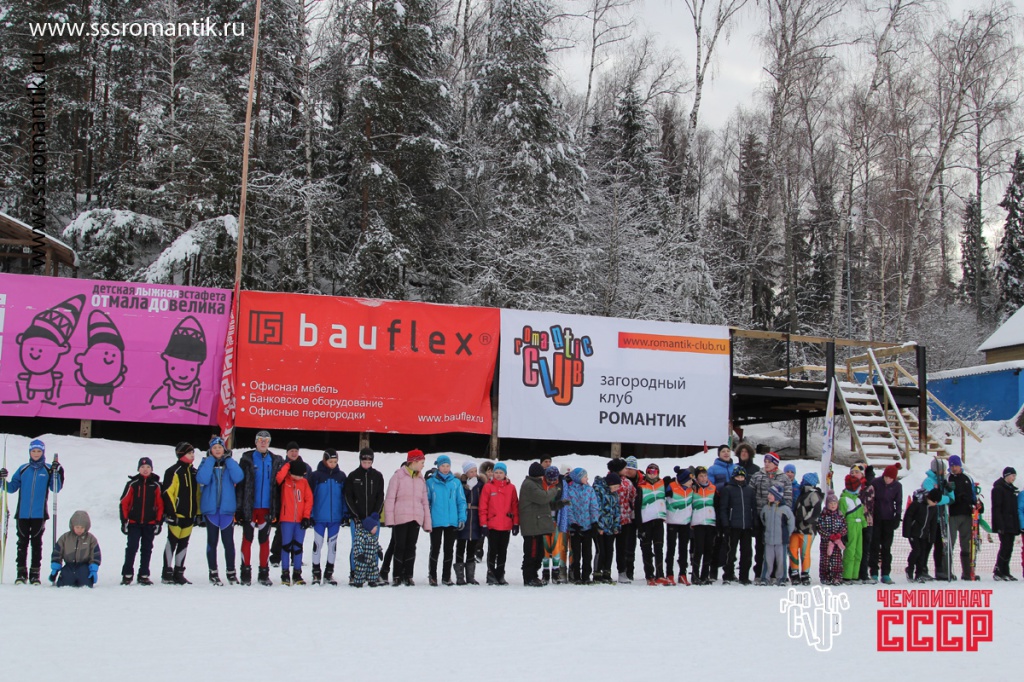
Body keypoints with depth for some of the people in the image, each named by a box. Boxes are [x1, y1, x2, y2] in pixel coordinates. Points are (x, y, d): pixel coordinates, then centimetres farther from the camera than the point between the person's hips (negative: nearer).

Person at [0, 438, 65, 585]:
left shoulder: (48, 470, 4)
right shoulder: (23, 469, 8)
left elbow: (55, 489, -2)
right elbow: (12, 488, 8)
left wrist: (57, 474, -15)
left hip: (39, 514, -1)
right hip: (22, 514, 1)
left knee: (36, 544, 2)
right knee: (22, 543, 3)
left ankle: (35, 574, 6)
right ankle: (21, 573, 8)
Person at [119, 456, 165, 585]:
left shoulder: (156, 485, 3)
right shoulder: (132, 484, 0)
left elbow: (160, 505, 5)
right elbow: (124, 503, 0)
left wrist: (159, 522, 1)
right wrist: (124, 521, -4)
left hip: (150, 524, 2)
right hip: (134, 523, -2)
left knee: (147, 550, 7)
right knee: (132, 548, -5)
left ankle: (144, 576, 14)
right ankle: (127, 575, 3)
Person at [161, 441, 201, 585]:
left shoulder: (194, 472, 15)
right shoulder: (173, 471, -8)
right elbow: (168, 493, -11)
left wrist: (199, 513, 14)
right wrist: (170, 513, -16)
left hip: (190, 515, 7)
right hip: (176, 514, -7)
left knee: (183, 544, 10)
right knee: (172, 542, -3)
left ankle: (178, 573, 16)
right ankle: (167, 573, 2)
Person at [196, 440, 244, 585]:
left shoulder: (230, 463, 8)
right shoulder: (206, 463, 6)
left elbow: (238, 478, -12)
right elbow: (202, 479, -15)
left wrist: (228, 459, -8)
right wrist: (211, 460, -10)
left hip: (227, 508, 0)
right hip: (210, 508, 0)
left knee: (228, 542, 1)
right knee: (212, 541, 5)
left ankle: (231, 572, 10)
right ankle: (213, 572, 12)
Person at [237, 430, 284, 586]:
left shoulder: (276, 461, 7)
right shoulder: (247, 459, 0)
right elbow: (240, 483, -3)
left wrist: (276, 509, 1)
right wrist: (239, 507, -11)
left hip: (267, 507, 2)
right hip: (249, 507, -2)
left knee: (264, 540, 8)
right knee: (247, 539, 2)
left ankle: (264, 573, 14)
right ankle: (246, 572, 8)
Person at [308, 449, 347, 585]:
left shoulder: (341, 476, 4)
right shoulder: (316, 475, -4)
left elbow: (344, 495, 9)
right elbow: (310, 496, -3)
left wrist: (345, 513, 5)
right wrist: (310, 515, -7)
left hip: (336, 517, 3)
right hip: (319, 517, -3)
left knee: (333, 544, 9)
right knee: (318, 544, 3)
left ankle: (329, 573, 18)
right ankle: (316, 573, 12)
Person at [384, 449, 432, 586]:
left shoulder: (420, 479, 16)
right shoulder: (398, 476, 0)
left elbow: (425, 502, 16)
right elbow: (390, 498, -2)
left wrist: (427, 523, 10)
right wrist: (389, 518, -10)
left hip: (416, 518, 4)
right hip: (400, 518, -4)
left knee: (411, 547, 5)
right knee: (400, 547, -2)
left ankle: (408, 576, 10)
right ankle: (397, 576, 5)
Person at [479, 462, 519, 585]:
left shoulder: (511, 487, 6)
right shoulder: (488, 487, -1)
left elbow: (515, 506, 8)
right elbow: (483, 507, -3)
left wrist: (516, 523, 4)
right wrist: (483, 524, -8)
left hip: (506, 525, 3)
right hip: (492, 525, -3)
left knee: (503, 551, 9)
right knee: (493, 550, 1)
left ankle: (500, 575, 16)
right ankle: (491, 575, 8)